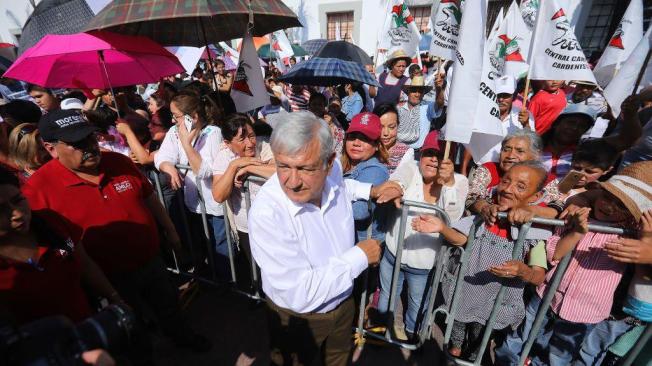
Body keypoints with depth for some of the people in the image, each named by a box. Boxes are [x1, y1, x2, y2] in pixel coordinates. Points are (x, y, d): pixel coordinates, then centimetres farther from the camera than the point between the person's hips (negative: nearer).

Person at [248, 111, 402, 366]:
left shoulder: (333, 171, -20)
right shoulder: (266, 213, -38)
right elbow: (301, 295, -36)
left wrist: (371, 191, -5)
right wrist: (360, 256, -27)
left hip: (344, 302, 5)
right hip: (296, 316, -5)